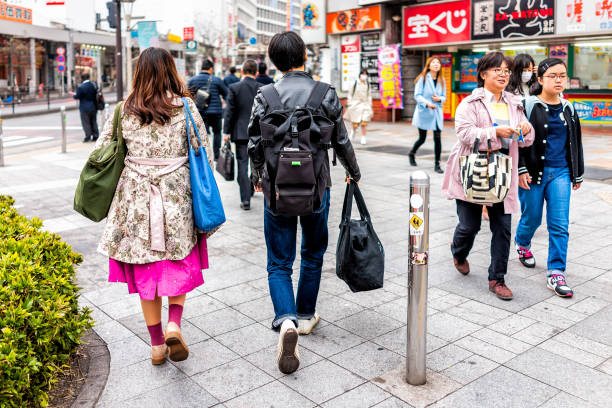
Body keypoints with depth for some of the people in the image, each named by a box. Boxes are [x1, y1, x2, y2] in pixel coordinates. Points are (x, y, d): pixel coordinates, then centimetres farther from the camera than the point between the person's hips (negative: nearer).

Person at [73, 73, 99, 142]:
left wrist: (73, 95, 10)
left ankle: (88, 137, 0)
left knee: (86, 123, 1)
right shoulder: (94, 85, -1)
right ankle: (95, 136, 14)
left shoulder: (81, 87, -16)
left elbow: (77, 97, -9)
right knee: (94, 122, 13)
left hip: (85, 108, -5)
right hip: (93, 107, 5)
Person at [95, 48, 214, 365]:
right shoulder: (186, 108, -4)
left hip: (136, 200, 1)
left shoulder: (124, 111, 1)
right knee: (180, 263, 17)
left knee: (145, 271, 12)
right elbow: (204, 157, -3)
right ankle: (173, 324, -2)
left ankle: (156, 345, 20)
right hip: (177, 196, -1)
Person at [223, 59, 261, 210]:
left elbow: (230, 111, -6)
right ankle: (251, 189, 37)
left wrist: (227, 132, 1)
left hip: (241, 132, -2)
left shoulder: (235, 88, -7)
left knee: (242, 164, 0)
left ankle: (245, 199, -4)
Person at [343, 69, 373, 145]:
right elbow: (350, 94, 5)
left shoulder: (367, 84, 6)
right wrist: (349, 104, 0)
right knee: (355, 123, 1)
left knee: (364, 122, -10)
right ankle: (353, 131, 35)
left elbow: (369, 96, 12)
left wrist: (370, 106, 8)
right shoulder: (355, 83, -2)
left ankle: (363, 138, 0)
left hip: (365, 104, 2)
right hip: (356, 104, -2)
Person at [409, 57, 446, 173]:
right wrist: (427, 103, -25)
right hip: (424, 111, -3)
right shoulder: (423, 78, -5)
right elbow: (417, 95, -9)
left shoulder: (442, 80, 9)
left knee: (437, 138, -5)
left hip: (437, 112, 3)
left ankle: (437, 164, 2)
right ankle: (412, 154, 37)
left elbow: (444, 97, 15)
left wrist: (439, 98, -8)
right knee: (422, 138, 7)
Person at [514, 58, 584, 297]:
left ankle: (556, 273, 3)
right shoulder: (528, 105, -5)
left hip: (560, 173, 4)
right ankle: (522, 244, 42)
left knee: (560, 225, -3)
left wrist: (577, 174, 20)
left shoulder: (568, 109, 10)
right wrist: (521, 170, -14)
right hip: (533, 172, -3)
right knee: (532, 218, 9)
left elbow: (575, 142, 18)